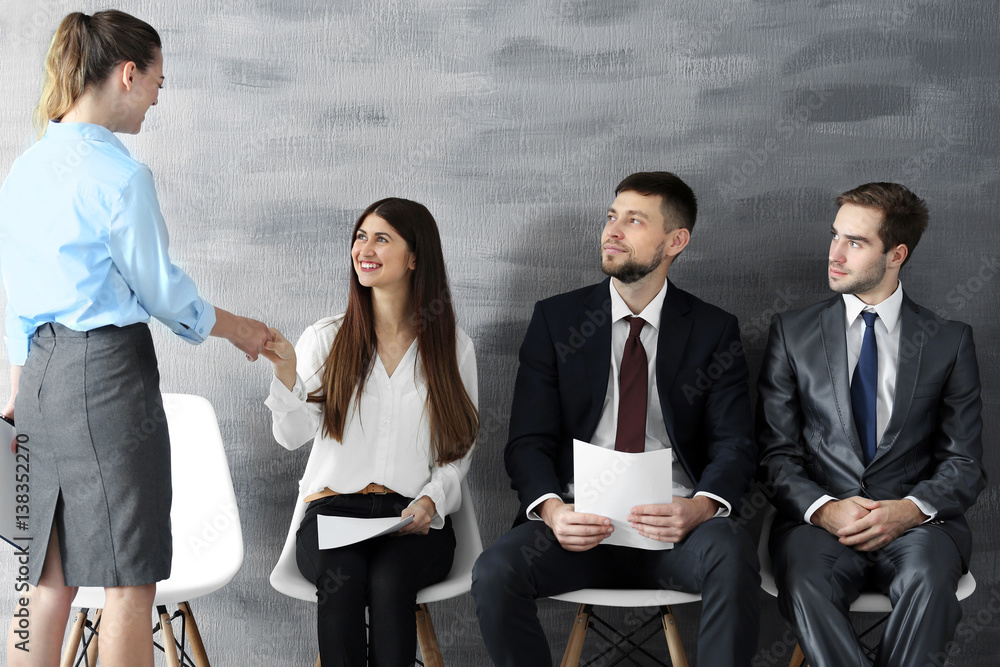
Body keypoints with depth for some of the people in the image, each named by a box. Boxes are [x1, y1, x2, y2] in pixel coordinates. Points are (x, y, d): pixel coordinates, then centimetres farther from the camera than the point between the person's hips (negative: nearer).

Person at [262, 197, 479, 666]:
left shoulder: (454, 348, 10)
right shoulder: (326, 339, 11)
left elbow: (458, 454, 11)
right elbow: (293, 435, 0)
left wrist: (430, 500, -7)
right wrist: (286, 371, -15)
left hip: (413, 518, 0)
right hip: (333, 506, 0)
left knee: (389, 579, -32)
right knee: (341, 578, -32)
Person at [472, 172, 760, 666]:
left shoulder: (714, 330, 9)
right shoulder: (556, 319, 9)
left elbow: (734, 445, 1)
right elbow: (528, 441, 4)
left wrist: (700, 506, -22)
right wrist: (552, 509, -18)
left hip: (675, 530, -1)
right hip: (578, 525, 1)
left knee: (732, 557, -34)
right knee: (494, 572, -28)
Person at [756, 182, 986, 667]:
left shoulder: (949, 341, 10)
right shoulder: (793, 333, 10)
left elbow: (964, 462, 7)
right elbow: (777, 453, 6)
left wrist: (911, 509, -14)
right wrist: (823, 509, -14)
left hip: (916, 522, 0)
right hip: (819, 518, 0)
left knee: (926, 581, -35)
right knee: (806, 584, -34)